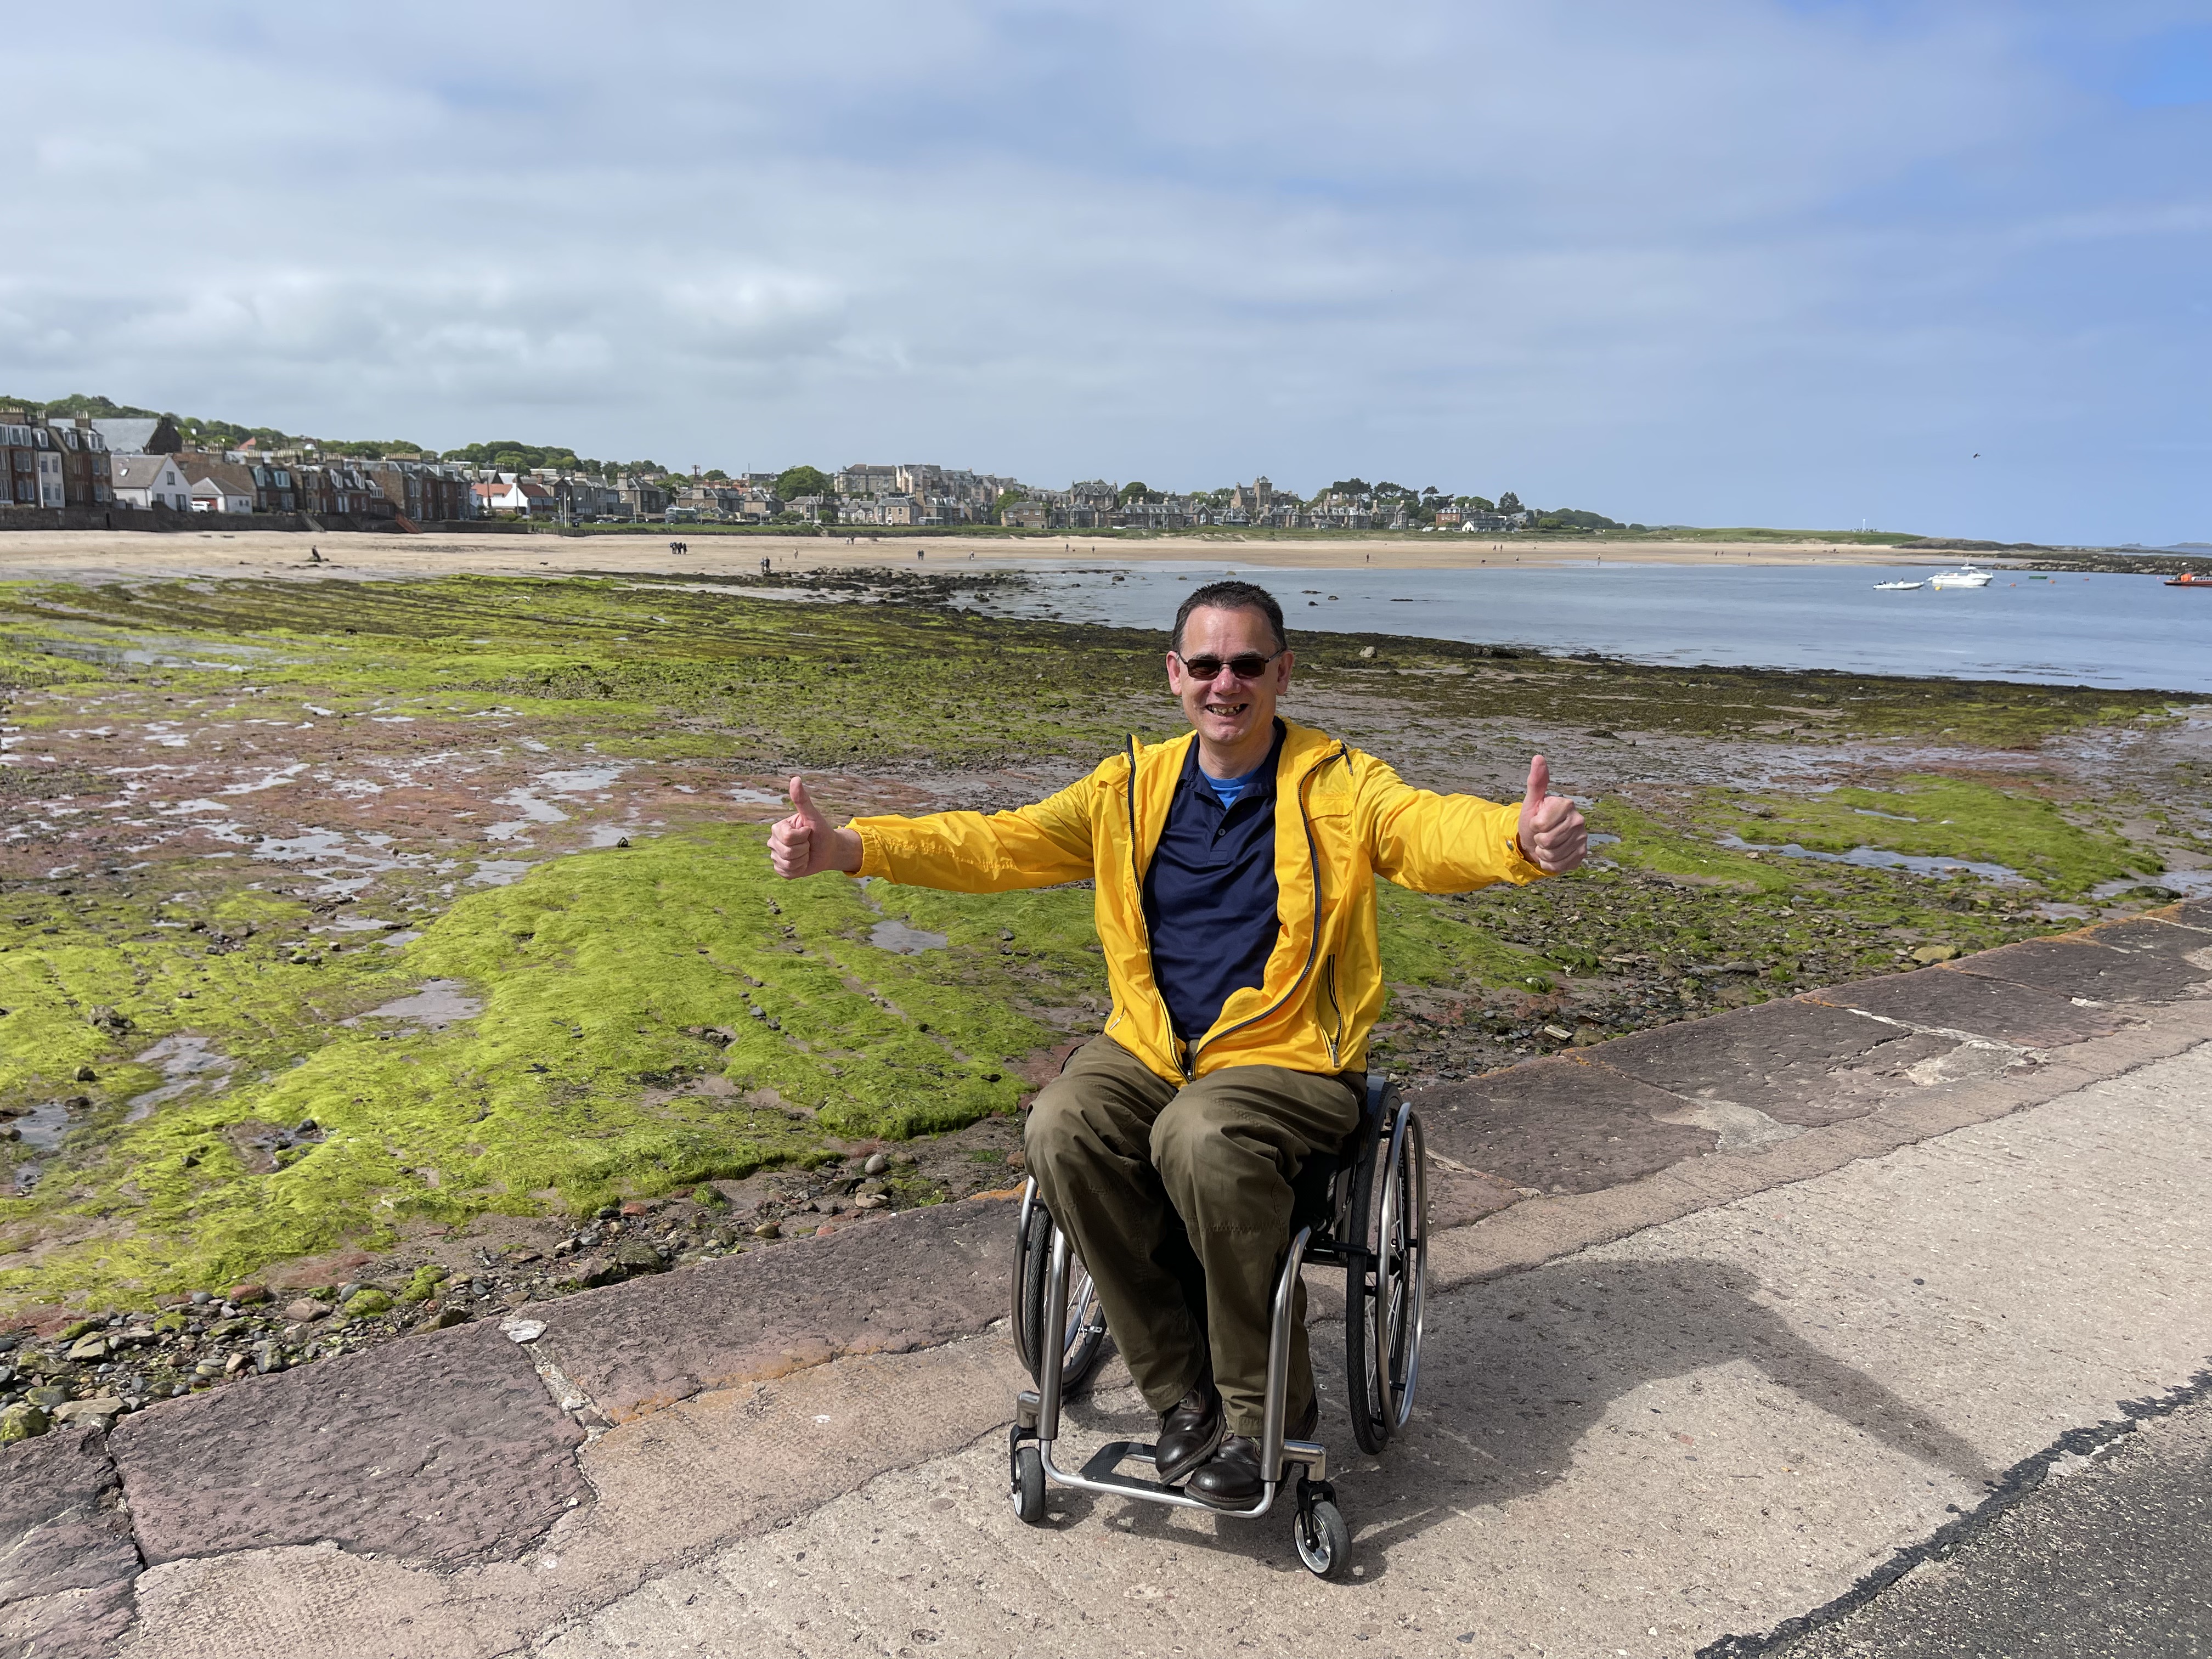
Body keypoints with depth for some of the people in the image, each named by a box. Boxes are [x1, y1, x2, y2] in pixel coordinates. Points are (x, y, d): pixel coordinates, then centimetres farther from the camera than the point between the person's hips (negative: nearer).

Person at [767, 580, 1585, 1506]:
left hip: (1290, 1057, -4)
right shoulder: (1132, 788, 9)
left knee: (1202, 1141, -34)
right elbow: (1000, 844, 4)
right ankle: (1183, 1387, -6)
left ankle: (1266, 1408, -9)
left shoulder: (1339, 785, -1)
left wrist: (1520, 840, -46)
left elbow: (1432, 830, -21)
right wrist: (846, 848, -10)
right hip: (1147, 1048, 4)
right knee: (1061, 1132, -24)